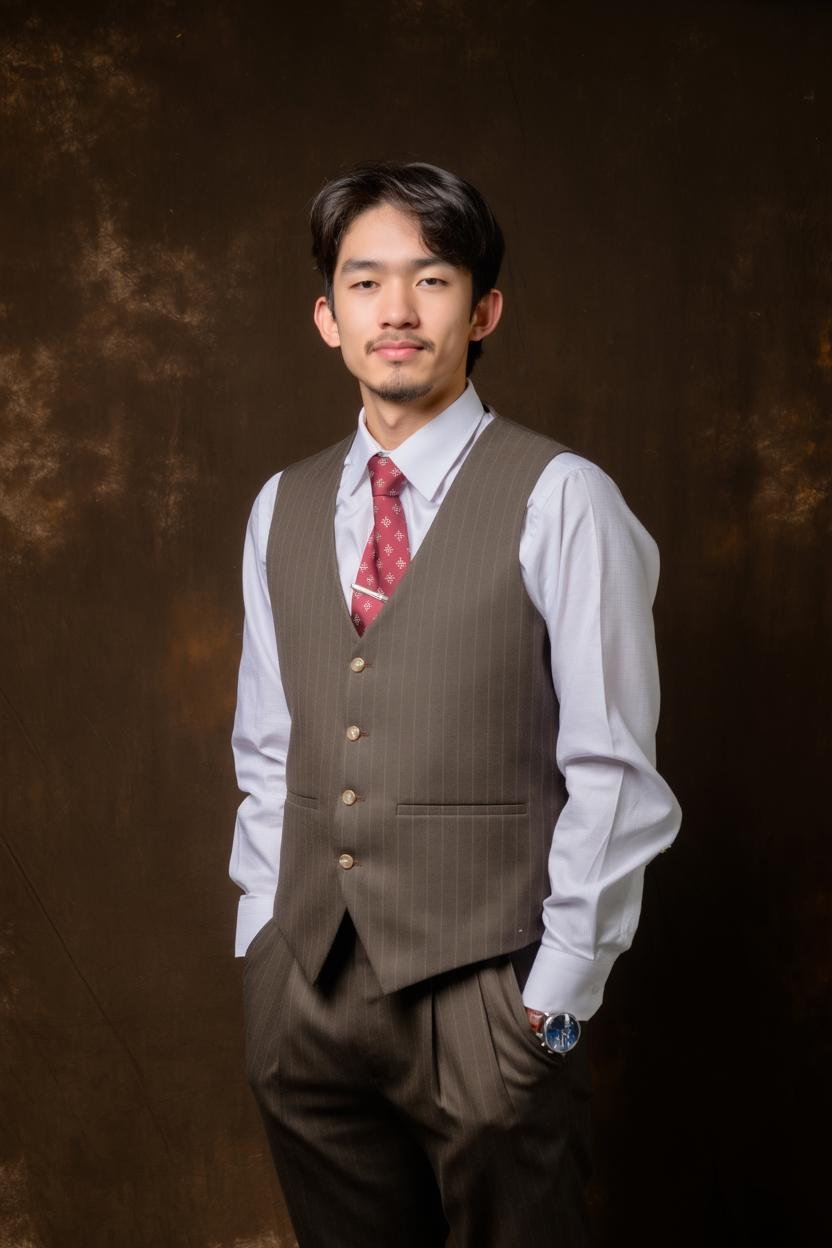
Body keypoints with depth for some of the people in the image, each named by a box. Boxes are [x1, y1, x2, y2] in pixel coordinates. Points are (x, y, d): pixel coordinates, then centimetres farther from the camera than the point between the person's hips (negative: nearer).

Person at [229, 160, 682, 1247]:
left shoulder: (560, 501, -9)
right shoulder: (281, 510, 8)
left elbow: (610, 776, -9)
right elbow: (267, 751, 13)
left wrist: (556, 997, -8)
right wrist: (263, 941, 9)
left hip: (485, 999, -4)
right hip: (303, 990, 5)